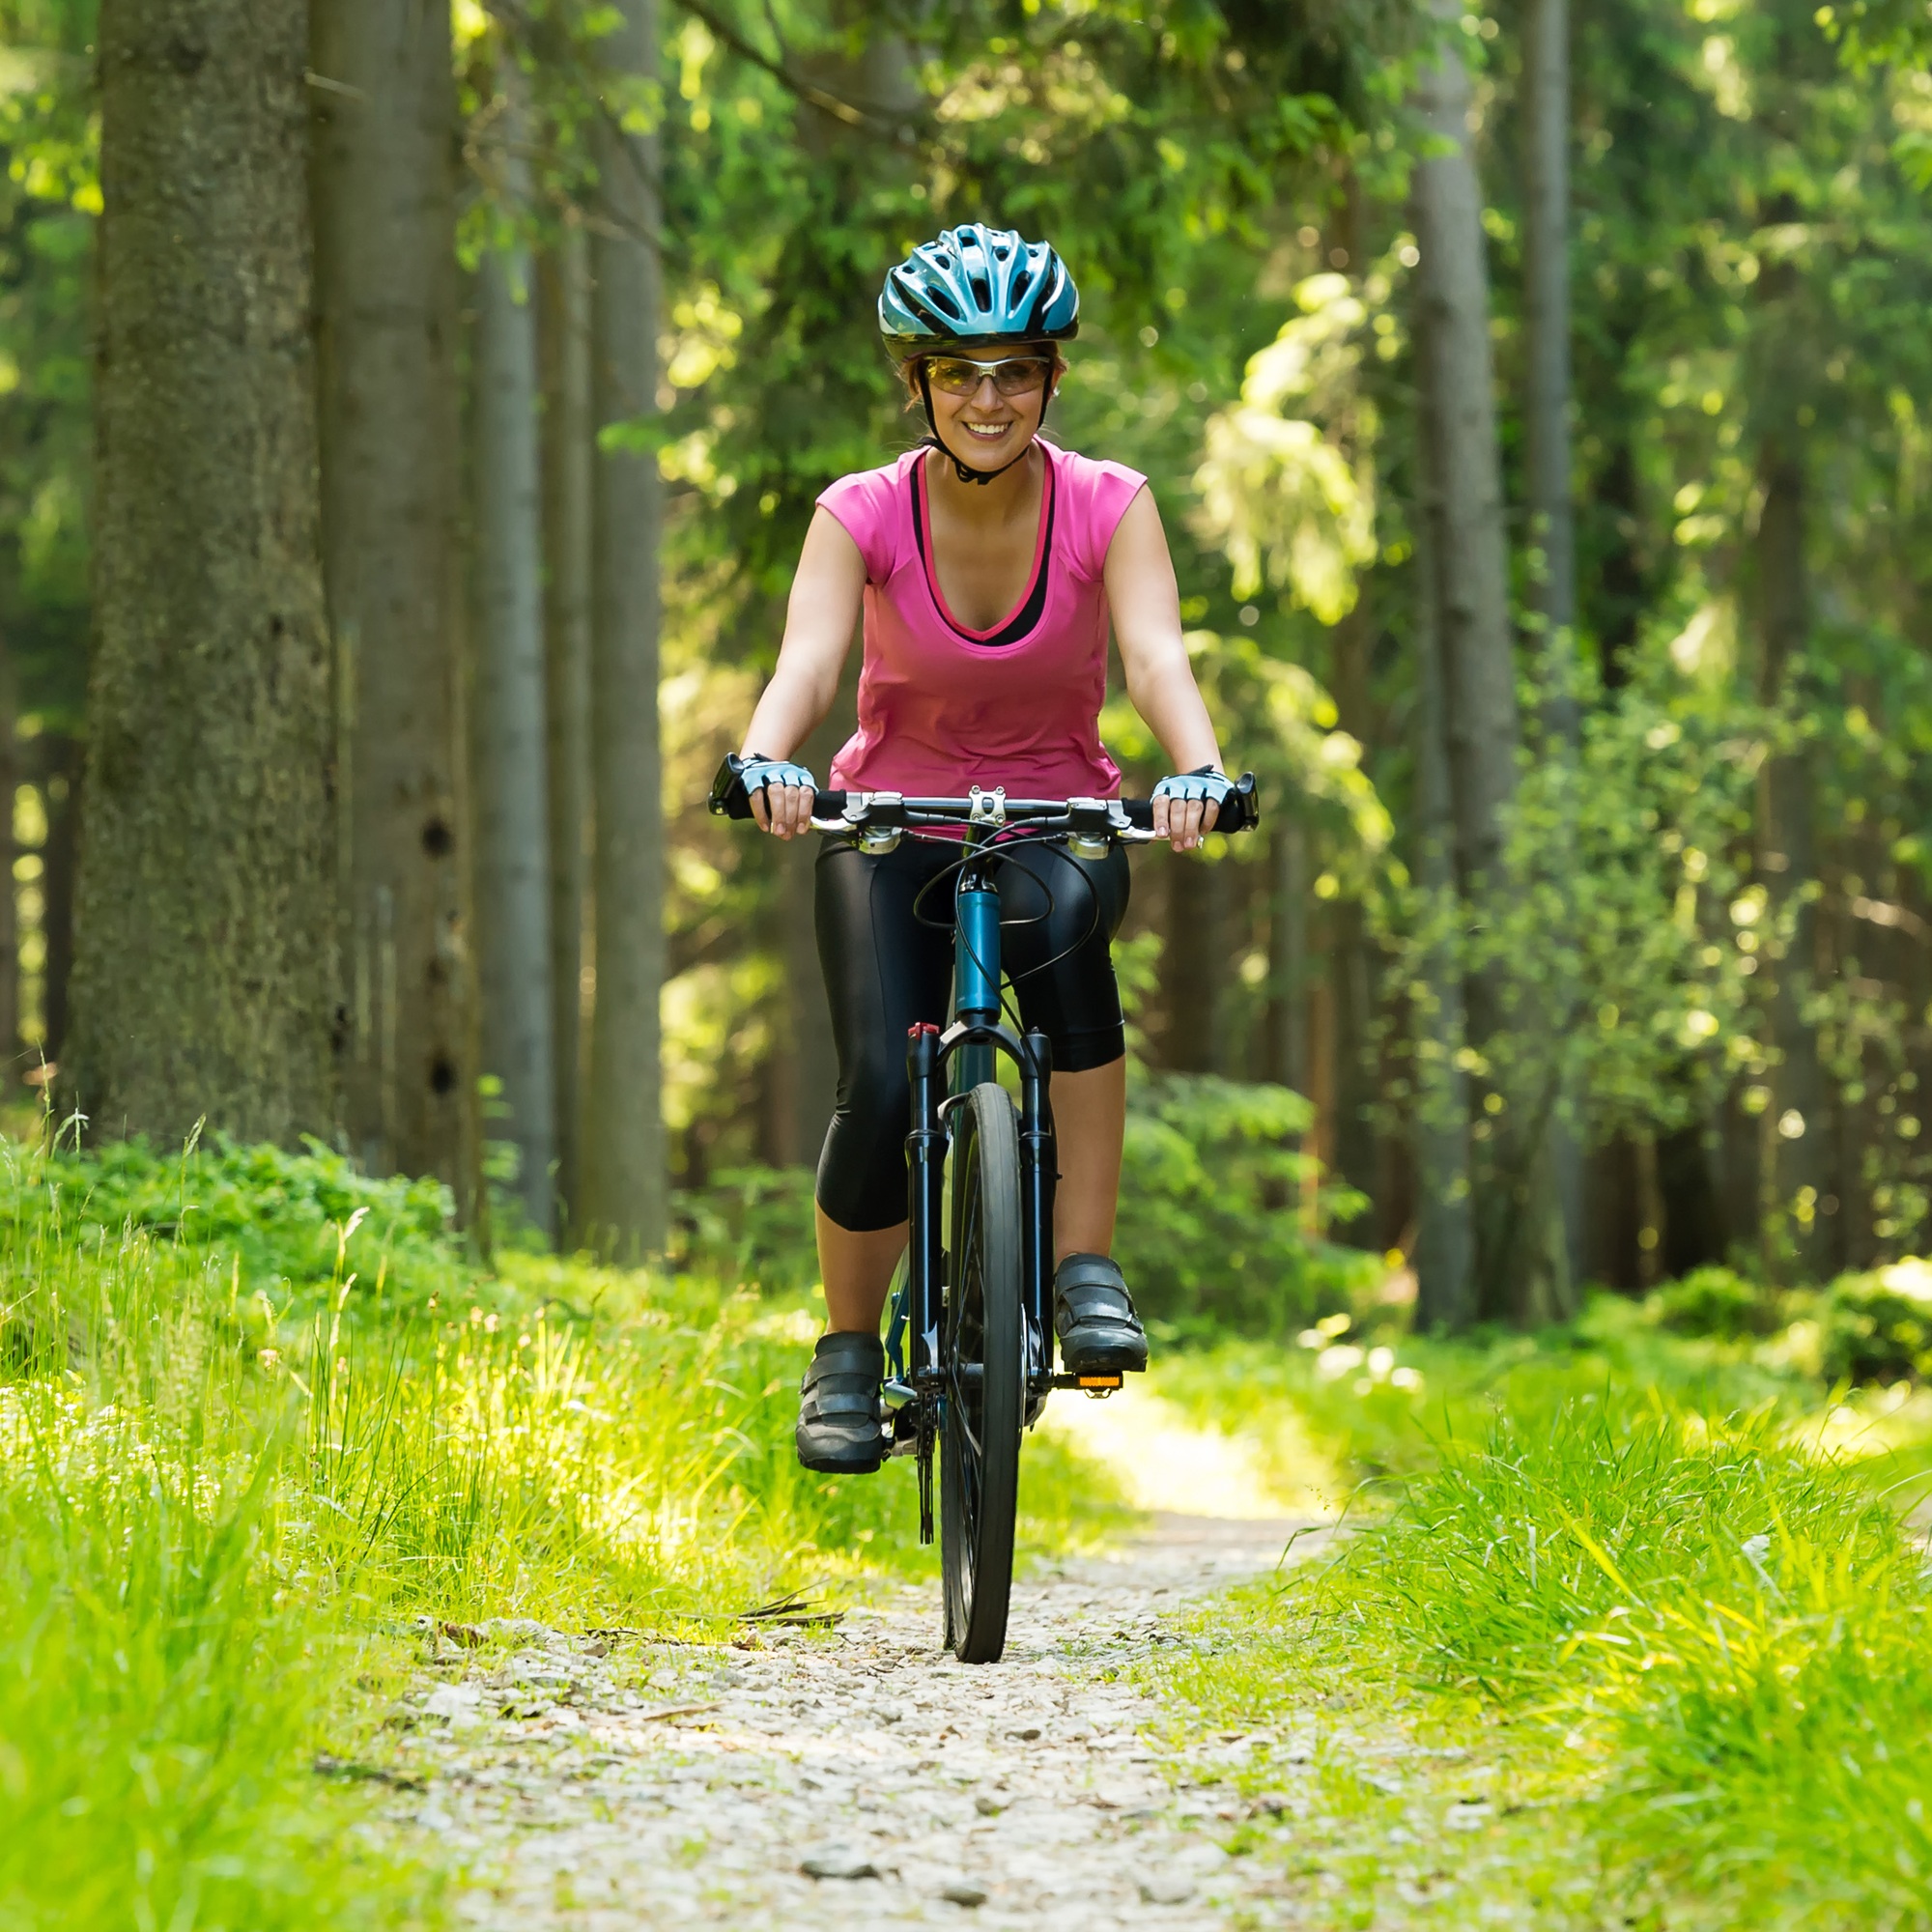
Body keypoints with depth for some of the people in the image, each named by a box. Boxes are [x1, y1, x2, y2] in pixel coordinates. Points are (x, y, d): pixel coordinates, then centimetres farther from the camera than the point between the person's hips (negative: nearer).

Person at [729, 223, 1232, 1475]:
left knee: (1061, 924, -36)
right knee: (883, 1087, -21)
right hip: (893, 824, 0)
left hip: (1057, 820, 0)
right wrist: (766, 760, -50)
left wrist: (1198, 770, -48)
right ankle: (849, 1350, 4)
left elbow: (1155, 652, -27)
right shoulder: (864, 514, -12)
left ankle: (1088, 1267, -28)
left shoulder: (1108, 506, -12)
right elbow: (810, 657, -28)